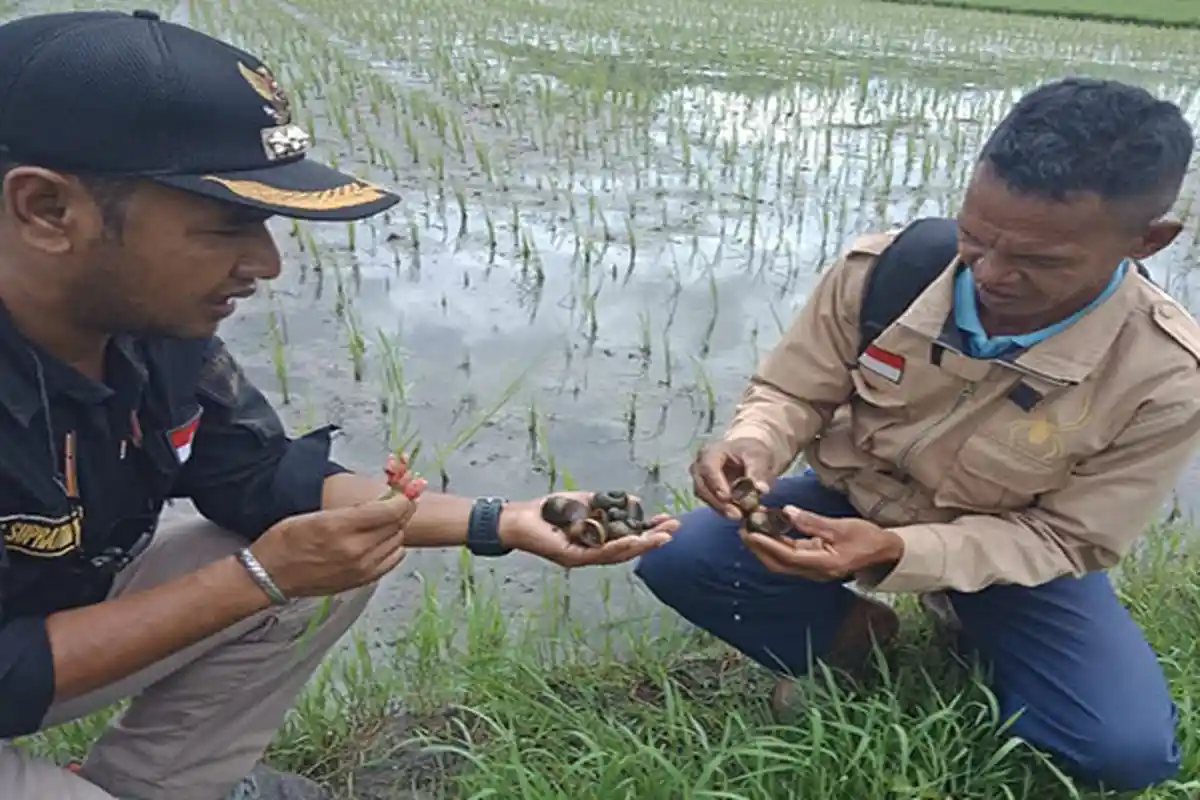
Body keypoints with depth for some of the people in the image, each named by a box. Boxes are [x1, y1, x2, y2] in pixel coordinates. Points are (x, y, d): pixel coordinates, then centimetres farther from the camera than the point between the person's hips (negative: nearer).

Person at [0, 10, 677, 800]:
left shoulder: (156, 322, -14)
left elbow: (264, 478, -6)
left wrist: (503, 521, -15)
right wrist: (259, 576, -28)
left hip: (69, 605, 6)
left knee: (339, 565, -5)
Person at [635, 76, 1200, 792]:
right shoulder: (881, 270, -25)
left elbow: (1065, 539, -19)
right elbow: (794, 392, -9)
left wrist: (897, 552, -36)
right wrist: (754, 447, -35)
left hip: (1015, 548, 0)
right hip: (855, 501, 1)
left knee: (1131, 751, -20)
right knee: (675, 559, -20)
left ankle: (969, 652, 11)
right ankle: (854, 639, 6)